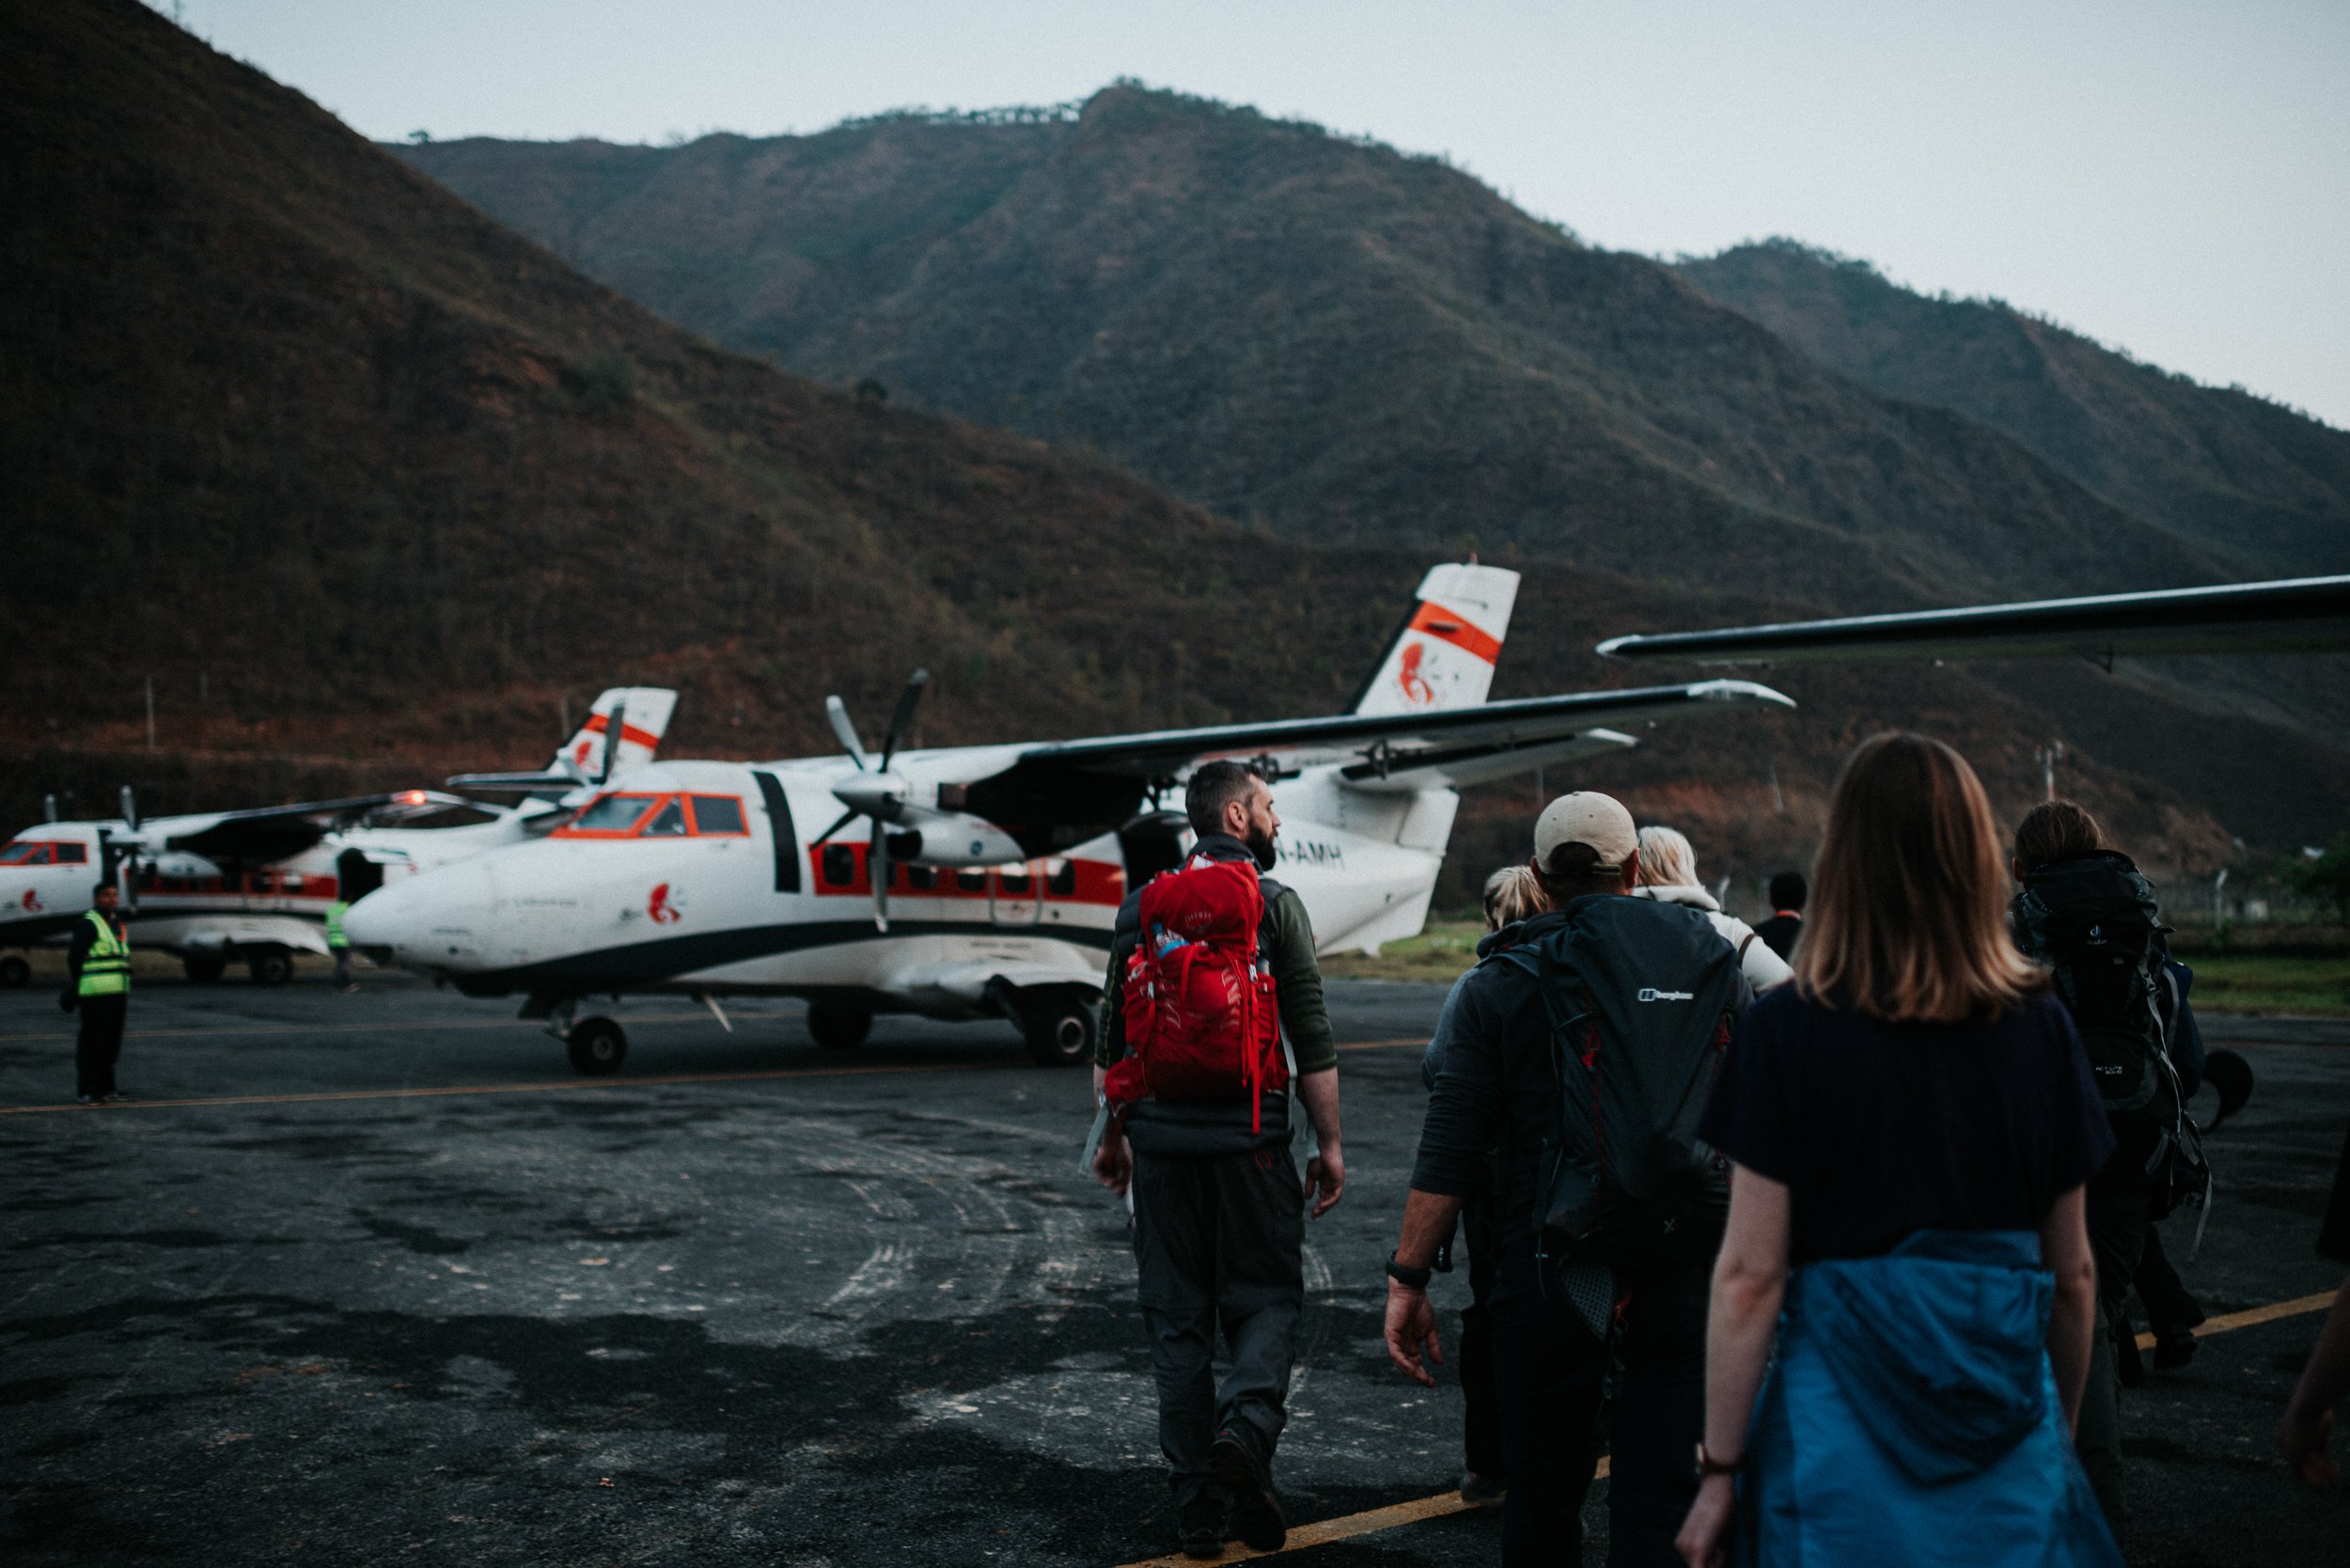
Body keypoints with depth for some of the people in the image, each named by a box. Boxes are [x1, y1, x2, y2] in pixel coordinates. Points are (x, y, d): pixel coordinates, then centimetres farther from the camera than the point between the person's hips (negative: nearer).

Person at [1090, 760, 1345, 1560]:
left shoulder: (1140, 907, 8)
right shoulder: (1274, 903, -4)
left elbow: (1112, 1038, 10)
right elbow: (1311, 1041, -6)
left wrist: (1110, 1134, 19)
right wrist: (1330, 1143, 0)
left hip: (1161, 1142, 3)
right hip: (1248, 1140, -3)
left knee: (1176, 1319, 9)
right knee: (1266, 1299, 10)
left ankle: (1199, 1508, 12)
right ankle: (1246, 1427, -17)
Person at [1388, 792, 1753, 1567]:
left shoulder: (1499, 985, -1)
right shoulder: (1710, 959, 5)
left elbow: (1448, 1155, -5)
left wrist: (1408, 1278, 0)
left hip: (1553, 1270, -1)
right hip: (1688, 1269, 2)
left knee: (1541, 1501, 13)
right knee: (1662, 1504, 7)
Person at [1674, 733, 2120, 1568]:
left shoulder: (1788, 1030, -10)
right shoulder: (2041, 1029, -1)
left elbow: (1751, 1275, -10)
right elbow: (2073, 1272, 7)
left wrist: (1719, 1468, -3)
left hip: (1845, 1421, -2)